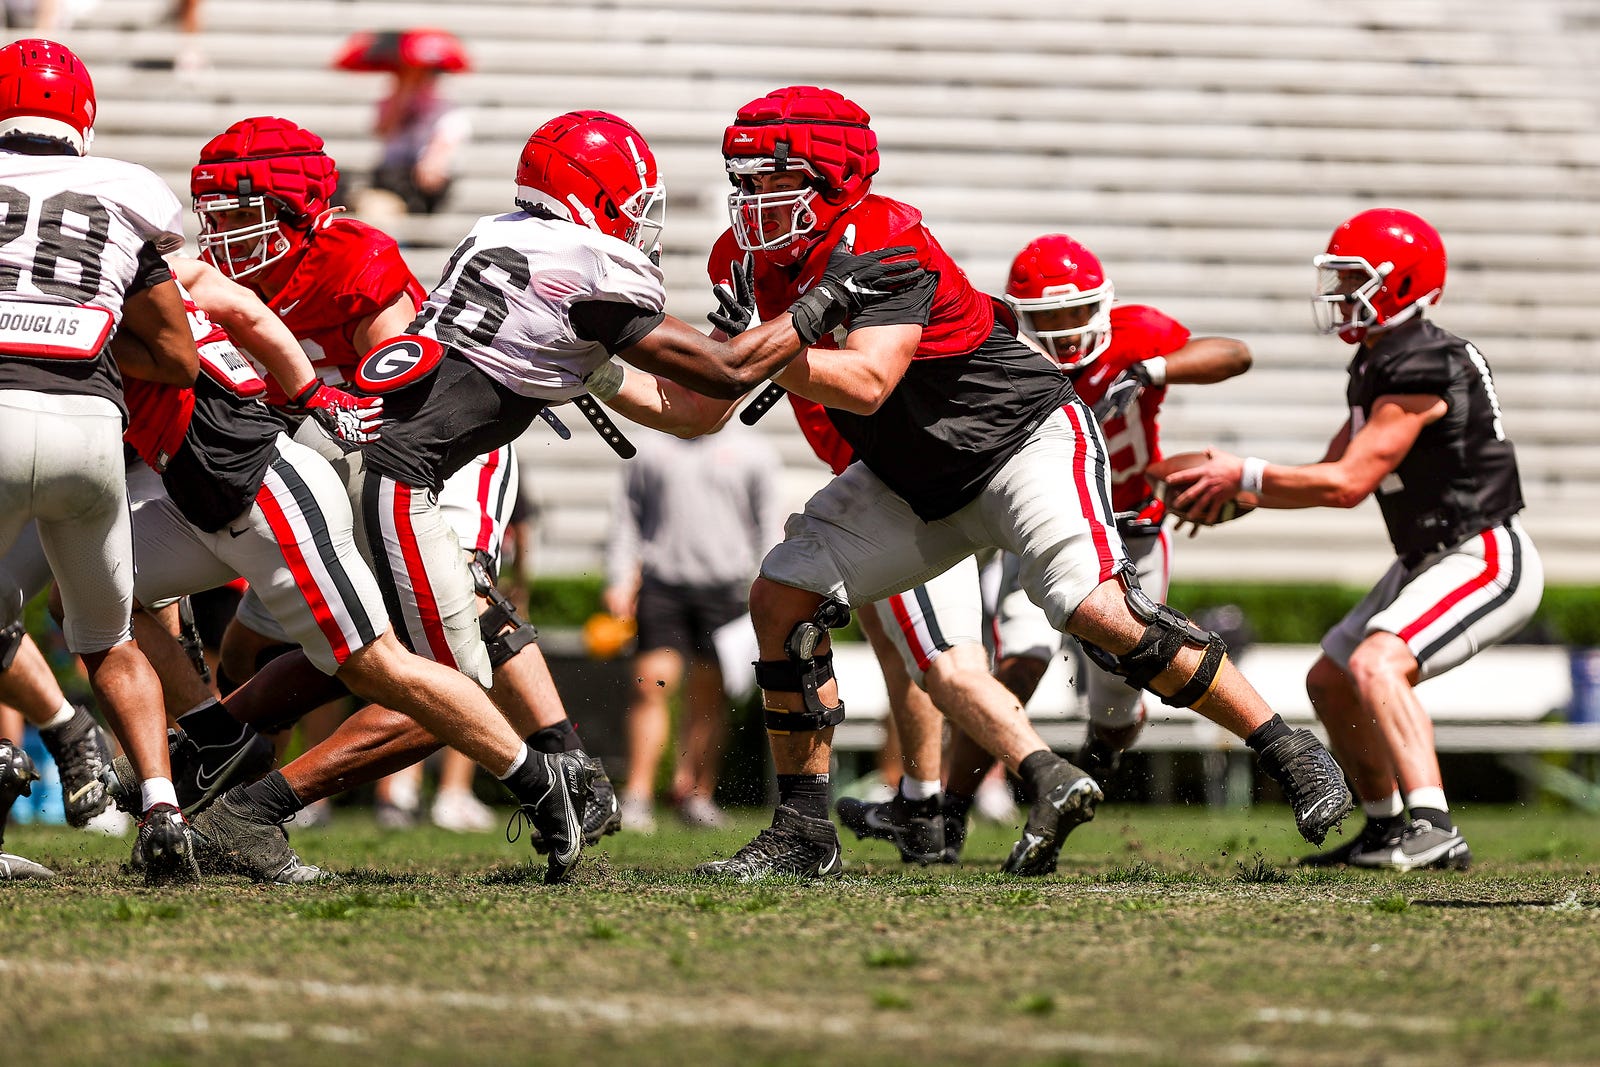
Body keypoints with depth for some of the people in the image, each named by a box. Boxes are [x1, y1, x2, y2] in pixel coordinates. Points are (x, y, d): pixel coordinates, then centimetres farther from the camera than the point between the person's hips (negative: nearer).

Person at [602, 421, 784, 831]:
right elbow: (626, 516, 13)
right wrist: (620, 578, 4)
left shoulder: (753, 451, 9)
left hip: (725, 585, 0)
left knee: (709, 694, 3)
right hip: (661, 580, 0)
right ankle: (638, 795, -8)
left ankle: (696, 791, 14)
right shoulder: (650, 448, 10)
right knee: (652, 681, -10)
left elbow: (769, 524, 10)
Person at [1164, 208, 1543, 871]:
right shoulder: (1377, 364, 9)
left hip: (1485, 561, -11)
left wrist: (1244, 477, -15)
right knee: (1329, 682, 19)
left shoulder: (1422, 368, -22)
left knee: (1377, 664, -31)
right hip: (1429, 560, 11)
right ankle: (1386, 828, 33)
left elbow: (1349, 484, -22)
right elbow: (1337, 474, 15)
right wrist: (1239, 496, 3)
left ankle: (1433, 829, -39)